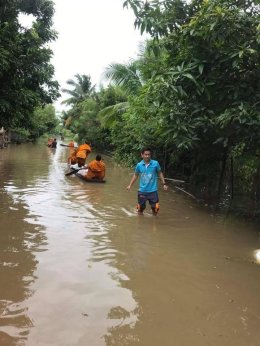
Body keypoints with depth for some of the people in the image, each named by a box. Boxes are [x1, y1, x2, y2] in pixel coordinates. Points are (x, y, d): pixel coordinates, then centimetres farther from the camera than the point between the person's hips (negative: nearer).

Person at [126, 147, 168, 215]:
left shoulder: (155, 163, -8)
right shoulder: (139, 165, -5)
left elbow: (160, 173, 6)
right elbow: (135, 175, 10)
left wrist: (164, 184, 3)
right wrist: (130, 185, 7)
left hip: (153, 190, -1)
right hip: (142, 191, 1)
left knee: (155, 208, 4)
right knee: (141, 207, 13)